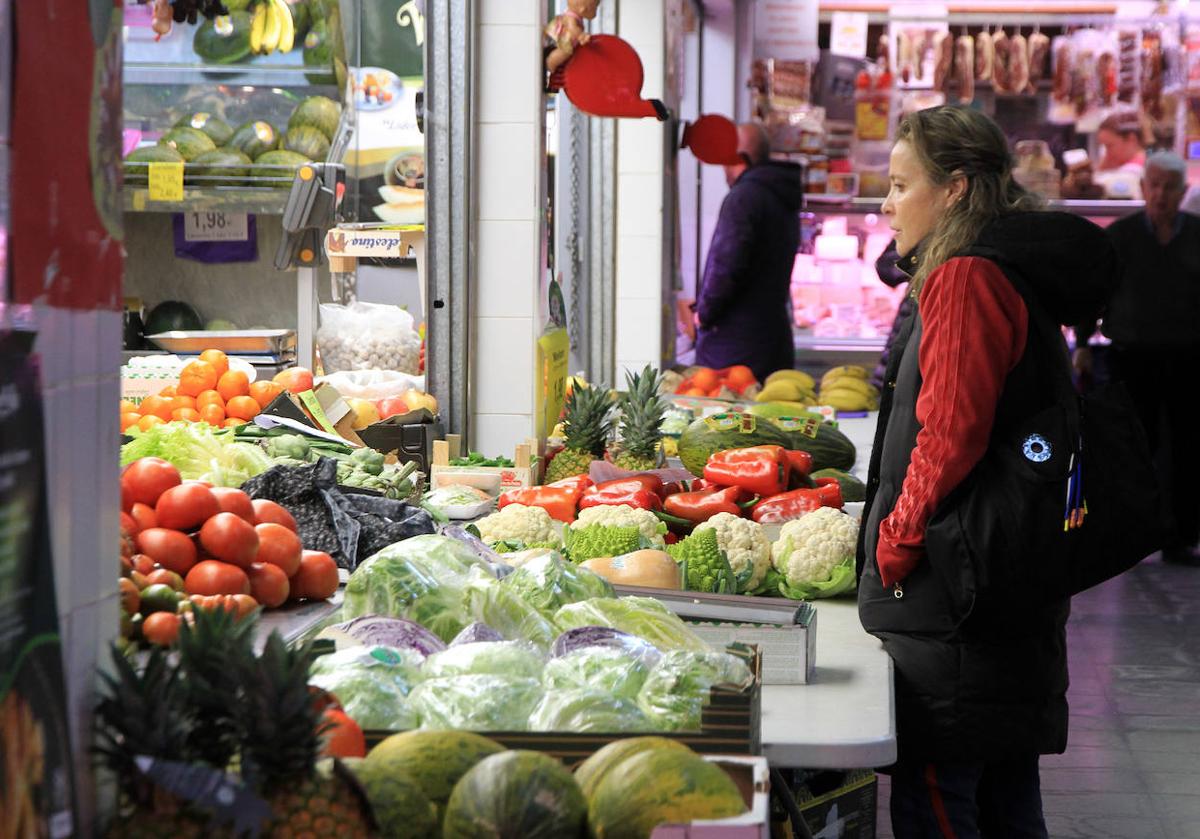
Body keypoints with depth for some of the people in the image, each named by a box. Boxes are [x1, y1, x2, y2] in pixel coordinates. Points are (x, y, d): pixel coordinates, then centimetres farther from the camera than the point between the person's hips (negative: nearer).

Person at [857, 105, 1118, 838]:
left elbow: (950, 434, -19)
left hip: (955, 592, -10)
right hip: (1017, 591, 10)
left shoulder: (966, 278, -13)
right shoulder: (1019, 271, 18)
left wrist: (897, 540, -8)